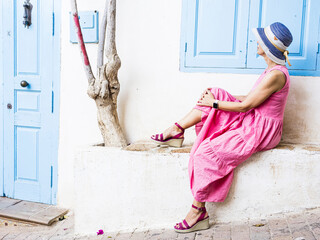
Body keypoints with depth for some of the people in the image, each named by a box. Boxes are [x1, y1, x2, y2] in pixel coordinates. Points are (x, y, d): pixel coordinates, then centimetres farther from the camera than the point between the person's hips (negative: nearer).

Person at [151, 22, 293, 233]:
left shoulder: (276, 74, -23)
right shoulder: (273, 70, 10)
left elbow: (245, 106, -21)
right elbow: (252, 98, 15)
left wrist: (215, 104, -11)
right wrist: (218, 97, 11)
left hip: (260, 132, -10)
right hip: (251, 123, 10)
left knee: (206, 152, -21)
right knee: (214, 94, -2)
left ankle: (198, 212, -10)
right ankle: (175, 131, -1)